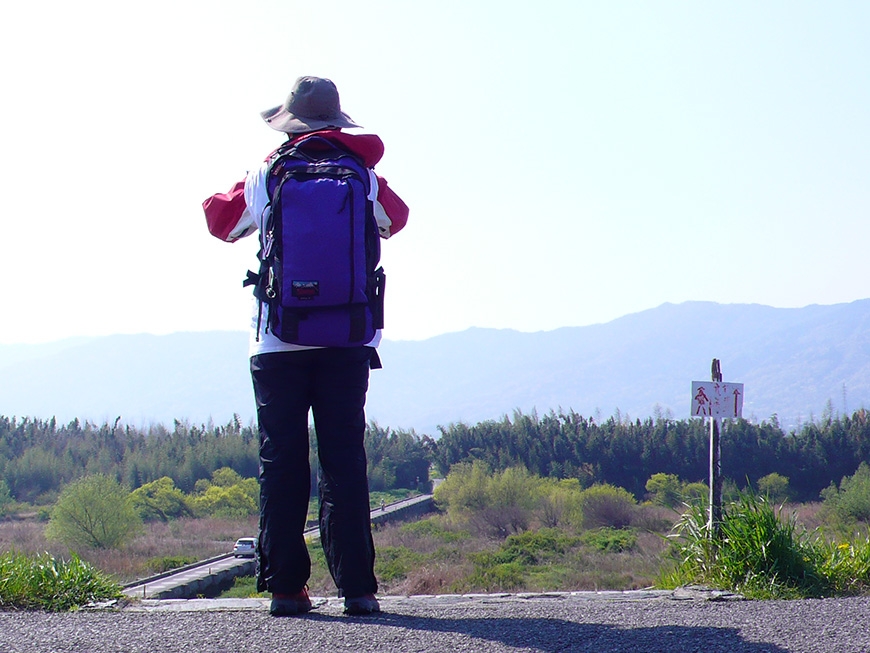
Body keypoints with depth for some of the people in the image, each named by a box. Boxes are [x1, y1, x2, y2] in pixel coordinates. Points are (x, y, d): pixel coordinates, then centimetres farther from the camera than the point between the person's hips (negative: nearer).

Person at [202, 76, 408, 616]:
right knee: (346, 460, 3)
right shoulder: (363, 176, 3)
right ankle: (356, 586, -2)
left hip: (279, 341, -1)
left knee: (282, 462, 3)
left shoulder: (267, 176, 0)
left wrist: (226, 193, 34)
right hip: (348, 340, 1)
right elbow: (395, 218, 24)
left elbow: (221, 220, 17)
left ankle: (285, 585, 0)